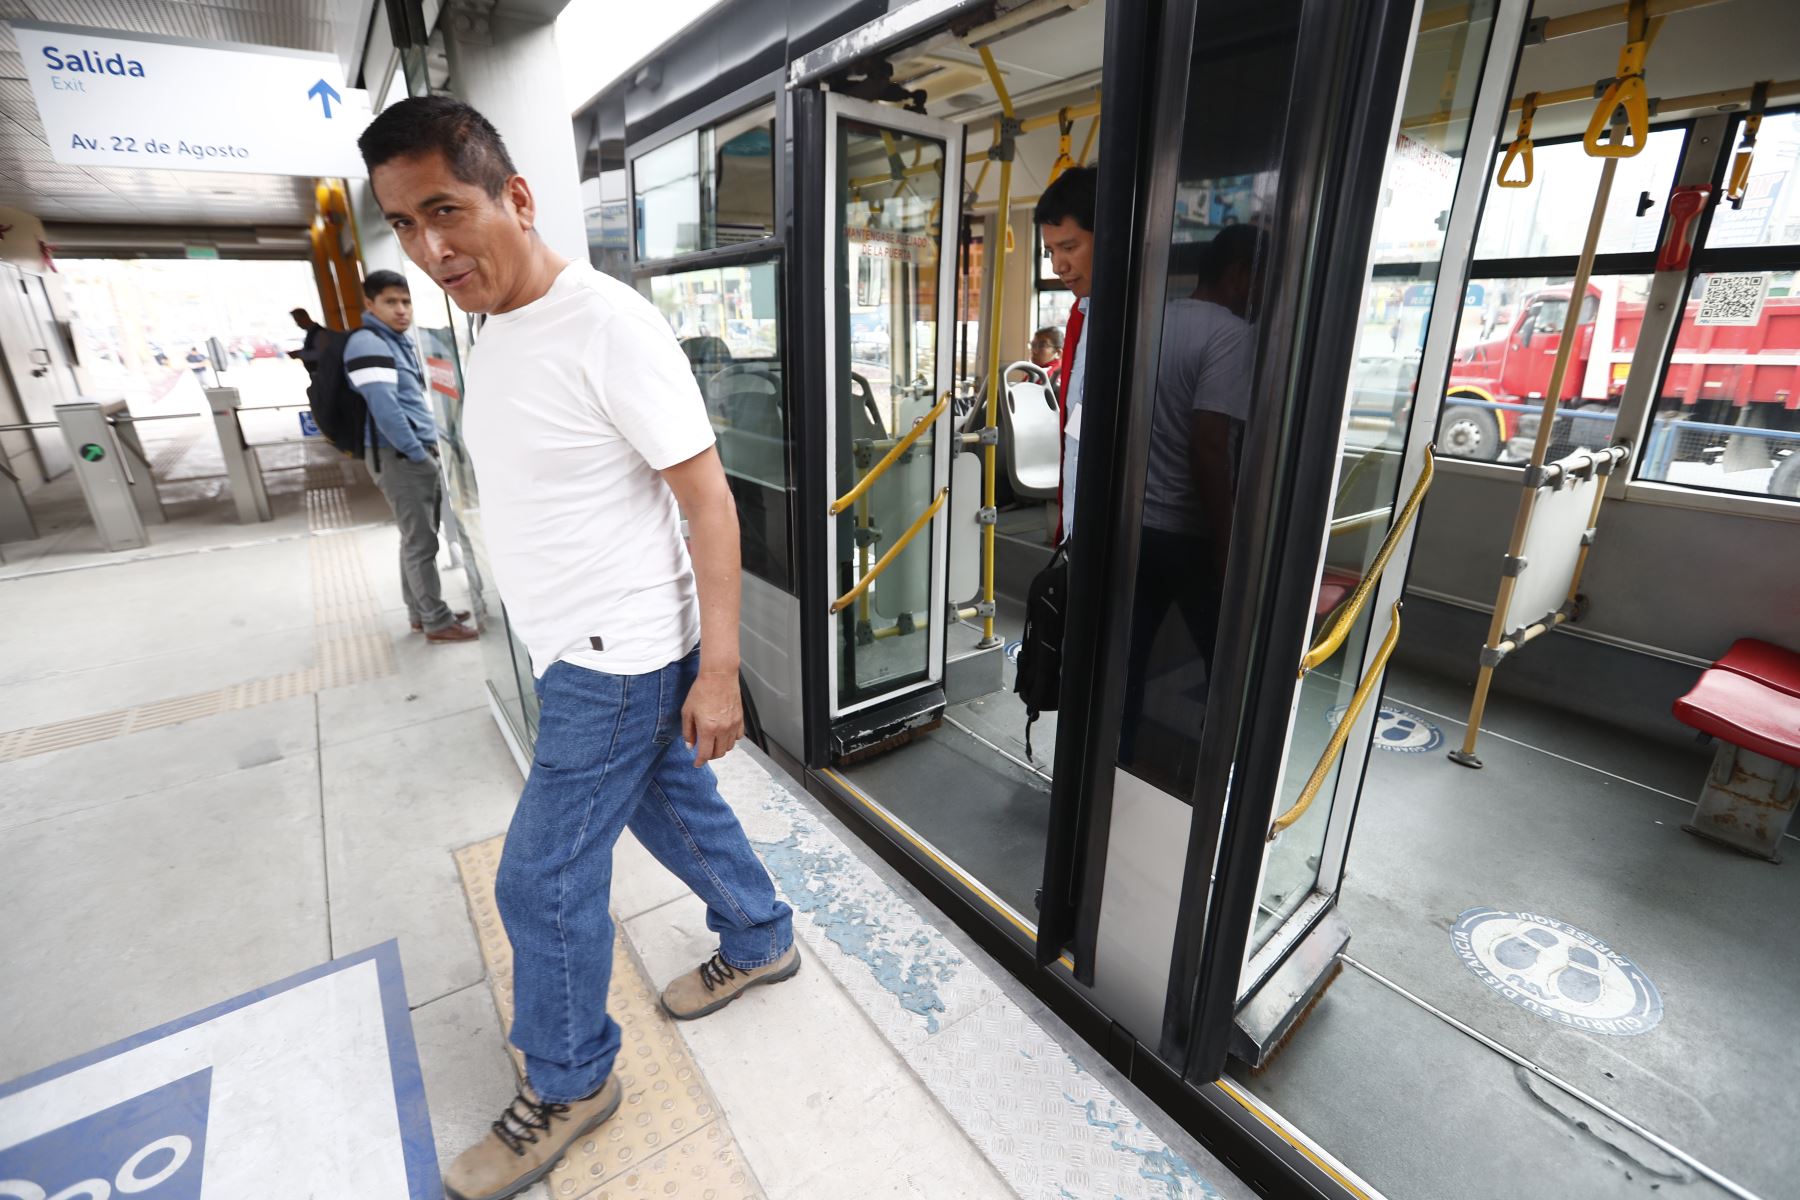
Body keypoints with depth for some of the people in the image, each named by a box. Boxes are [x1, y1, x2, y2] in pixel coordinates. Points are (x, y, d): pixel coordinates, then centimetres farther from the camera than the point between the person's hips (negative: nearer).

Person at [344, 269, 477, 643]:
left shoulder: (401, 341, 17)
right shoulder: (368, 345, -13)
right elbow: (384, 408, -22)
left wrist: (427, 449, 15)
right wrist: (416, 453, -16)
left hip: (420, 453, 9)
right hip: (400, 457, -9)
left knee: (418, 538, 14)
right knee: (421, 543, -5)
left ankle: (421, 612, 24)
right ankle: (437, 621, 2)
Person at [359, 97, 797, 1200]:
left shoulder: (608, 326, -19)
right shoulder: (497, 328, 10)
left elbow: (709, 501, -21)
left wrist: (717, 674, -22)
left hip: (619, 658, -9)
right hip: (584, 648, 9)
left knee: (544, 881, 5)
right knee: (672, 806, 22)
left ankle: (569, 1085, 32)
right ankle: (762, 941, 47)